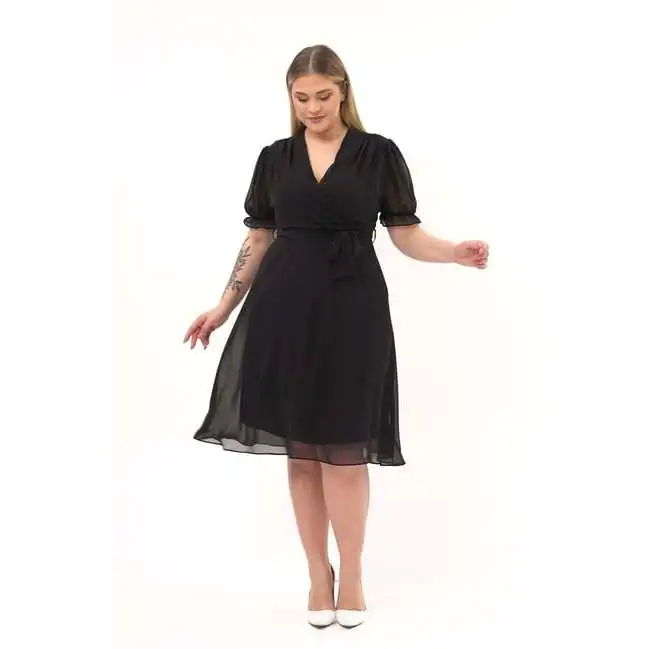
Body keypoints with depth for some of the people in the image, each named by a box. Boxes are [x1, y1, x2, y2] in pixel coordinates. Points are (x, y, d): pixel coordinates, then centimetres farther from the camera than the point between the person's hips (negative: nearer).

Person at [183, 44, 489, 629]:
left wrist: (457, 252, -17)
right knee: (301, 449, 5)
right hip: (285, 308, 3)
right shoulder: (274, 157, 8)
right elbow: (259, 240, 13)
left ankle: (351, 575, 16)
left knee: (343, 448, -1)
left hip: (352, 308, -2)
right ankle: (318, 574, 19)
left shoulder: (379, 153, 1)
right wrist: (225, 307, 11)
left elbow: (406, 234, 1)